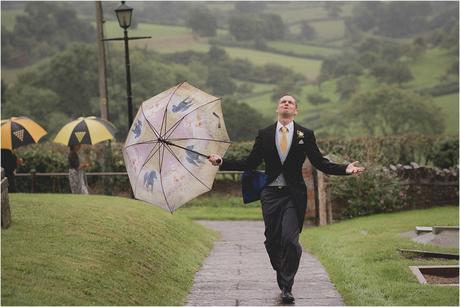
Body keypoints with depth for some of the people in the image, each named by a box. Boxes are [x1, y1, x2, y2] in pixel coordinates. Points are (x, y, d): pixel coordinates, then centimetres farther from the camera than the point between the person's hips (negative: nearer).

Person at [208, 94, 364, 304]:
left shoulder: (305, 135, 4)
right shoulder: (264, 134, 8)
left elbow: (320, 163, 3)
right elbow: (250, 164, 8)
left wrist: (345, 169, -11)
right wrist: (222, 162, 0)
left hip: (294, 194, -2)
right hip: (271, 194, 2)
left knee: (290, 240, -14)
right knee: (272, 241, 5)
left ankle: (287, 288, -3)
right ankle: (283, 280, 26)